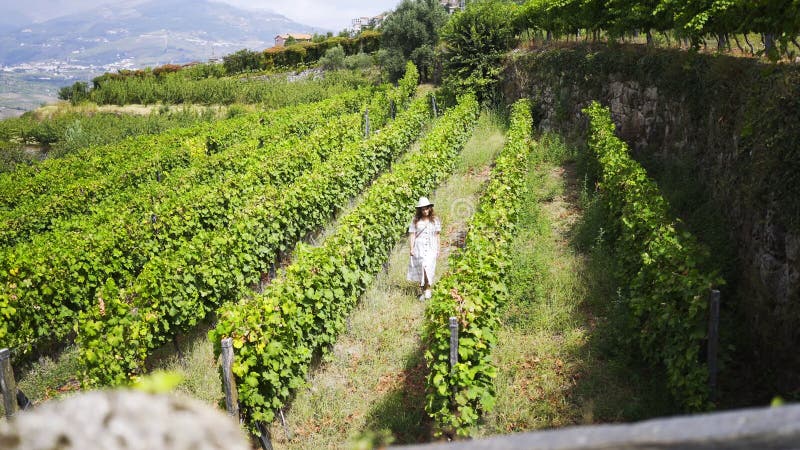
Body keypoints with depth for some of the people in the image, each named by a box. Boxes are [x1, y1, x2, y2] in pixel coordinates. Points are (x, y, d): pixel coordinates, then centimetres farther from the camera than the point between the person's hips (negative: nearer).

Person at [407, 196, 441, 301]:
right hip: (419, 248, 0)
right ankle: (423, 290, 12)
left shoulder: (435, 220, 8)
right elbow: (412, 235, 1)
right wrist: (411, 249, -4)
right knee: (420, 269, 0)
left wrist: (438, 249, 10)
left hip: (431, 248, 0)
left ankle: (428, 289, -6)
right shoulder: (416, 221, 2)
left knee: (428, 268, -13)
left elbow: (437, 235, 11)